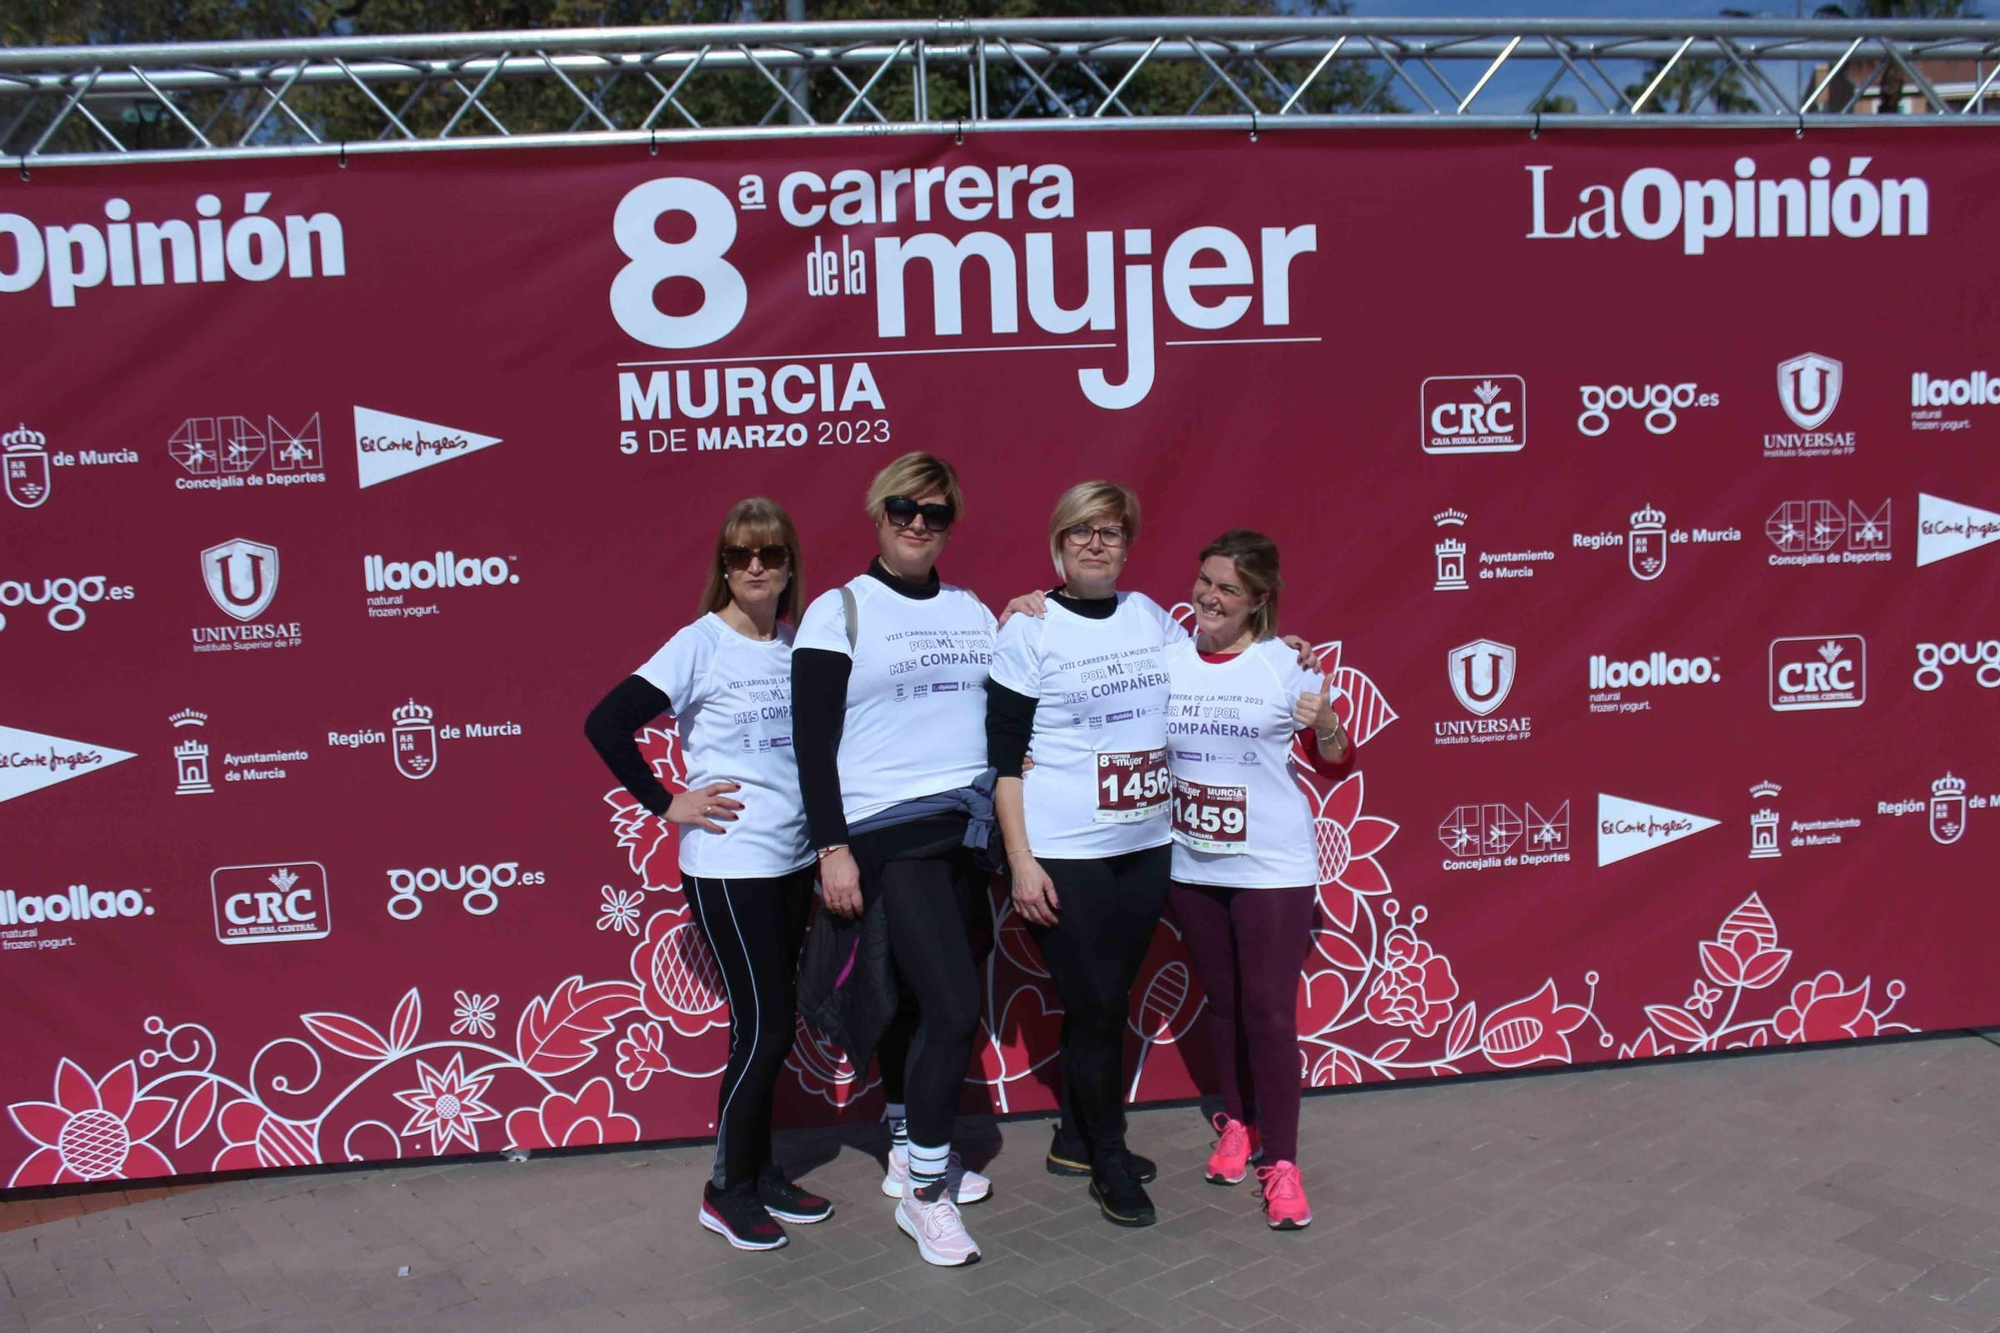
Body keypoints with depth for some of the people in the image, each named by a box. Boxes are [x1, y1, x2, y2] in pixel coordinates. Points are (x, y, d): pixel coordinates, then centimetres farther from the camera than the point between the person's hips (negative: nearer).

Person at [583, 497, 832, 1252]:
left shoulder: (798, 646, 6)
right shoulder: (700, 644, -10)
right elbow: (606, 724, -15)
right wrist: (666, 803, -13)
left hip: (793, 859, 6)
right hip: (729, 866, -6)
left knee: (770, 1025, 14)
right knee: (765, 1027, -2)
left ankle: (758, 1170, 29)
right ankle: (726, 1189, 16)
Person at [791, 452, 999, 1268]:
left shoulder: (972, 612, 13)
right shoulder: (838, 612, -3)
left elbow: (1002, 719, 17)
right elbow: (813, 741, -7)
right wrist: (833, 849, -11)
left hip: (969, 831, 5)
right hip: (890, 834, -5)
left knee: (918, 1001, 12)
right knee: (953, 1007, -12)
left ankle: (909, 1155, 31)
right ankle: (923, 1193, 5)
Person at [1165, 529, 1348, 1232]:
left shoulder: (1287, 664, -7)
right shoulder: (1164, 658, -2)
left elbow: (1336, 756, 3)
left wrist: (1324, 724, -20)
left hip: (1274, 867, -3)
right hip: (1194, 864, 3)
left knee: (1270, 1011, 0)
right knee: (1222, 1003, 16)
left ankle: (1280, 1160, 12)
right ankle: (1236, 1123, 35)